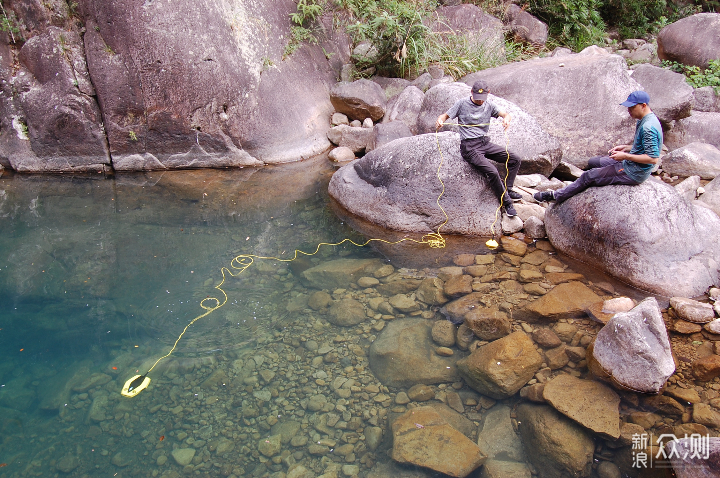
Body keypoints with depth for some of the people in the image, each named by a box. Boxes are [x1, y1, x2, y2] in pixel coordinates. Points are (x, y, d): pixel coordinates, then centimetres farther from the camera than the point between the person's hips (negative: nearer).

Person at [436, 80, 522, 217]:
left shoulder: (489, 105, 9)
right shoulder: (462, 104, -1)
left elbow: (506, 114, 1)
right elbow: (445, 115, 0)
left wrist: (506, 118, -25)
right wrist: (440, 120, -25)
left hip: (485, 142, 6)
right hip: (469, 146, -6)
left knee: (515, 159, -3)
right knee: (492, 171, -24)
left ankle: (507, 189, 13)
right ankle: (506, 203, -7)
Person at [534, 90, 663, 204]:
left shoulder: (648, 128, -26)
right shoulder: (643, 120, 6)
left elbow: (653, 158, -29)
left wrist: (626, 156, -24)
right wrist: (625, 147, 4)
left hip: (633, 173, -11)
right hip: (629, 164, 11)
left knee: (588, 176, -8)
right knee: (593, 162, 16)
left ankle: (557, 196, 6)